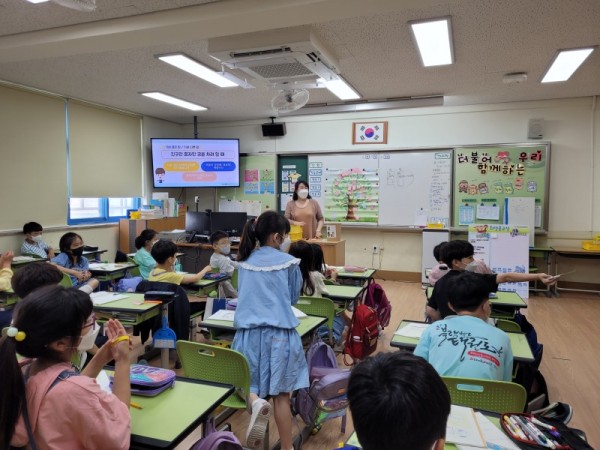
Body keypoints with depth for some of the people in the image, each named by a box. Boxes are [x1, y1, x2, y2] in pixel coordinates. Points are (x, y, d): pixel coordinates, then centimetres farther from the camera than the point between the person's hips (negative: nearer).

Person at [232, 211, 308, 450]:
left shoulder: (244, 261, 9)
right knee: (281, 395, 7)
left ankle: (254, 401, -11)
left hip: (248, 331, 3)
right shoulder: (289, 262, -2)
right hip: (279, 333, -2)